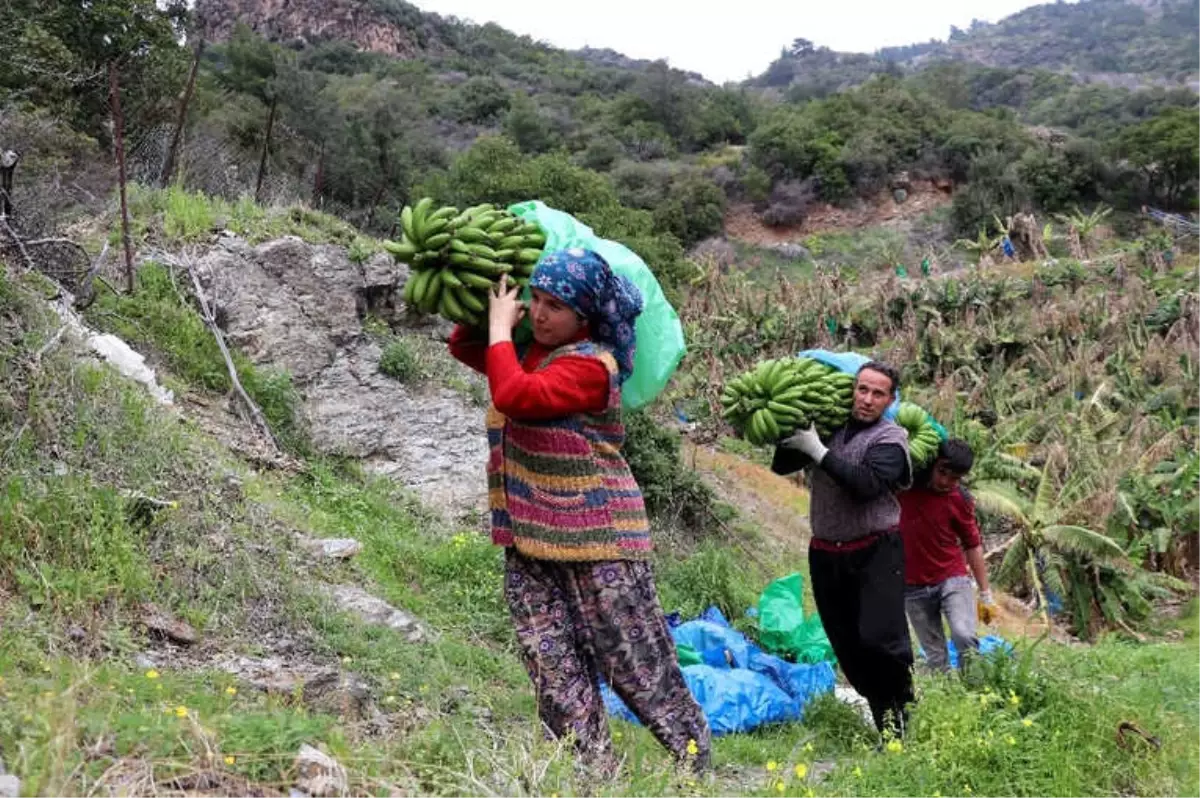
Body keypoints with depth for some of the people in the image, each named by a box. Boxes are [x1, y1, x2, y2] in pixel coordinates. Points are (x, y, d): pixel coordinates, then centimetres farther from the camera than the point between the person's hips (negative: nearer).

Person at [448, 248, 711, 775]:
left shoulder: (591, 364, -16)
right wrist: (483, 311, 8)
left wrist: (501, 325, -14)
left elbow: (514, 396, -28)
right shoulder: (530, 351, 10)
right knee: (556, 677, 4)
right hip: (529, 541, 8)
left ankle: (697, 761, 22)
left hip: (596, 538, -8)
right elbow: (464, 347, 26)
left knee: (636, 667, 4)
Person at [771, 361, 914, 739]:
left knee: (880, 638, -15)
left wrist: (819, 452, -21)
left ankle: (898, 716, 7)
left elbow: (866, 485, -23)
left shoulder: (890, 439, -5)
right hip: (826, 555, 5)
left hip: (875, 553, -5)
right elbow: (781, 466, 13)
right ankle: (882, 715, 21)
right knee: (847, 647, 7)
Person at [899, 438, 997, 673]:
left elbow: (973, 546, 4)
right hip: (913, 587, 1)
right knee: (935, 657, 4)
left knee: (964, 636, -23)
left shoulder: (960, 500, -5)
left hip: (953, 579, -1)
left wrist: (985, 594, 4)